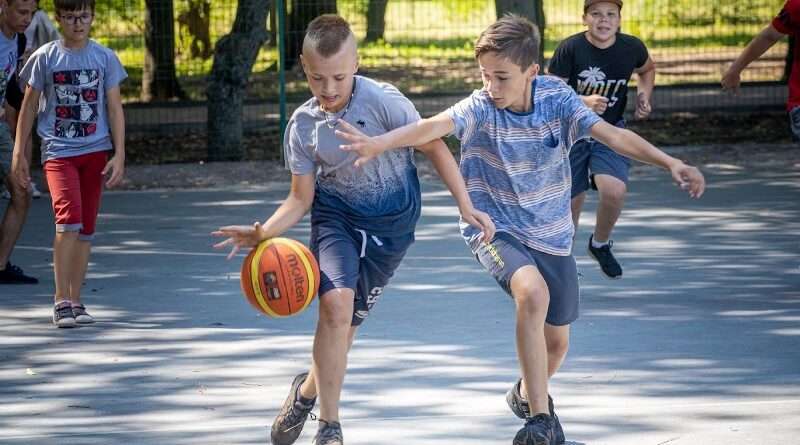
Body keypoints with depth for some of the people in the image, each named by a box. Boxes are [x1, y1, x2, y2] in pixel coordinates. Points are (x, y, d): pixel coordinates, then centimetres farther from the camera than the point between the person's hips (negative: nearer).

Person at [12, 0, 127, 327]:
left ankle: (75, 300, 12)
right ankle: (62, 300, -14)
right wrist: (19, 152, 5)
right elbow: (29, 106, 7)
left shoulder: (105, 58, 4)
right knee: (69, 218, -18)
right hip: (58, 151, -2)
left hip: (95, 152, 3)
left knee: (85, 228, 4)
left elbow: (115, 108, 6)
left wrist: (119, 155, -1)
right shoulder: (45, 58, 1)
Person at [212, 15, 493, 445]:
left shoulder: (383, 101, -19)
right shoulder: (302, 126, -8)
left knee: (348, 319, 3)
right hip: (334, 214, 1)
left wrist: (465, 206, -12)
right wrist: (263, 232, -21)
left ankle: (308, 391, 35)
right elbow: (300, 198, -3)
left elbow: (433, 146, -9)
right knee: (335, 301, -23)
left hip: (390, 220, -1)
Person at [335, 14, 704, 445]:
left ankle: (527, 393, 48)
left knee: (556, 341, 12)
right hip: (495, 229, -4)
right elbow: (434, 126, -35)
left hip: (551, 235, 4)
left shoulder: (556, 98, -10)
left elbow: (612, 135, -16)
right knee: (533, 293, -33)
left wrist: (669, 162, -29)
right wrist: (378, 143, -53)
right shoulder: (480, 108, -18)